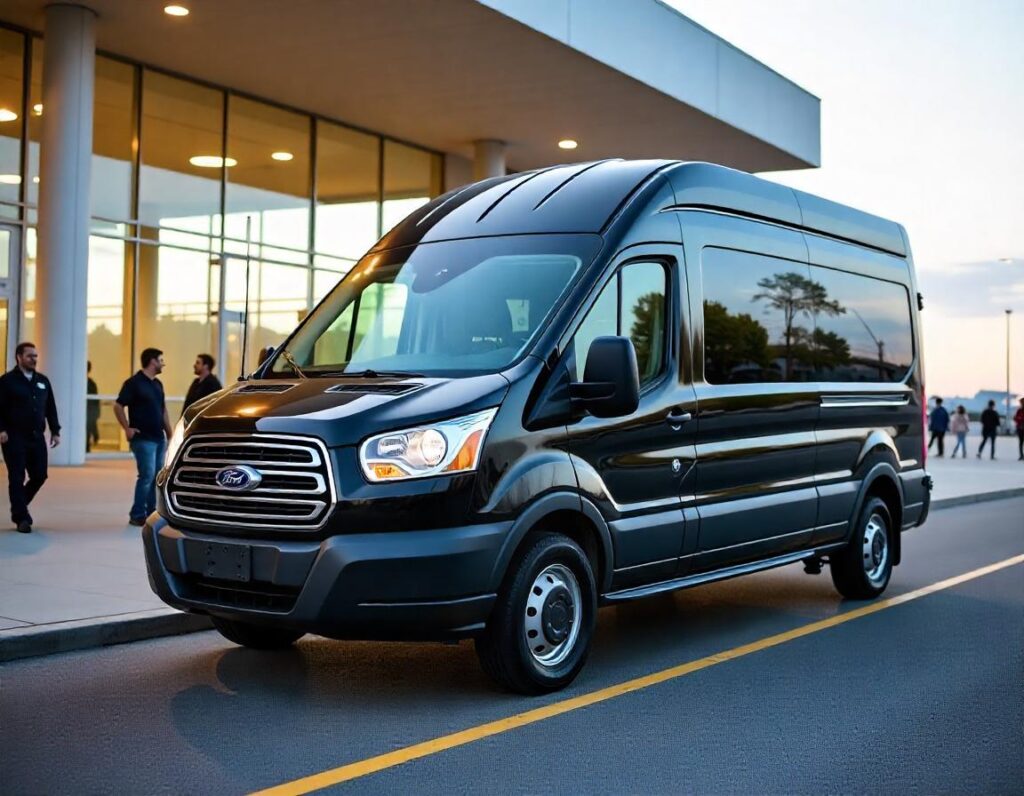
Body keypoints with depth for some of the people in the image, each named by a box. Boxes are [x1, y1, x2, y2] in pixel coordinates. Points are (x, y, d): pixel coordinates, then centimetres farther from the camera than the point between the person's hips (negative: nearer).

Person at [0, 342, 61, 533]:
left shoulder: (43, 381, 13)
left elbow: (51, 408, 16)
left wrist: (55, 431, 10)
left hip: (37, 437, 5)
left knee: (39, 476, 5)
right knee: (17, 478, -2)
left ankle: (18, 507, 27)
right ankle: (21, 518, 3)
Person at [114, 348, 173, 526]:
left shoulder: (157, 384, 15)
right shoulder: (134, 383, -9)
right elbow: (118, 406, -9)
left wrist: (169, 433, 16)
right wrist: (127, 428, -13)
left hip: (159, 438, 8)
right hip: (143, 438, -8)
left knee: (157, 477, 9)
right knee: (147, 476, -11)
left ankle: (151, 512, 17)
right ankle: (137, 515, -4)